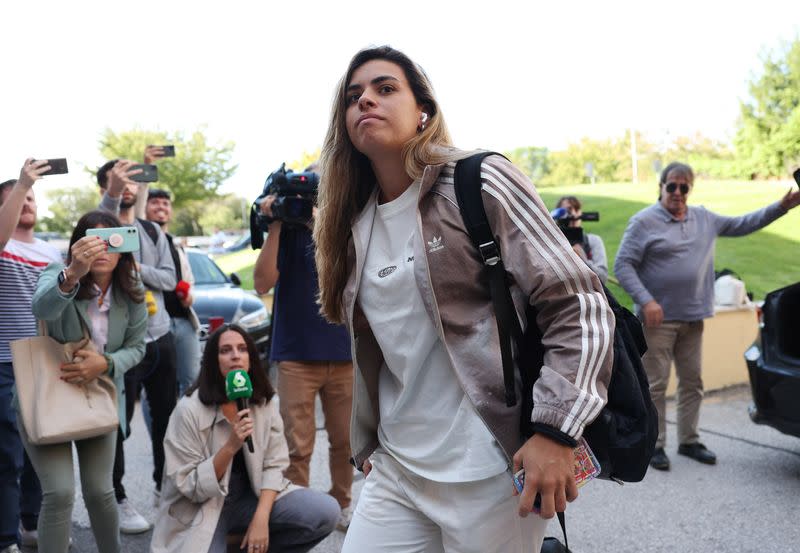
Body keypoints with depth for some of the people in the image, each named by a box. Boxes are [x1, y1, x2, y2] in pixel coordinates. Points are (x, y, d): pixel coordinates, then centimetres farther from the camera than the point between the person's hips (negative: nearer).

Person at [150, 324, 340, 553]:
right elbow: (189, 485, -15)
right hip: (202, 508, -4)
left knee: (326, 512, -17)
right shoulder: (190, 409, -16)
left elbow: (274, 465, -4)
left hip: (250, 497, 4)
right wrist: (231, 446, -29)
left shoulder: (264, 402, -3)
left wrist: (261, 518, -19)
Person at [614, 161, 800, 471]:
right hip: (659, 319, -6)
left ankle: (689, 441, 25)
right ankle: (655, 446, 9)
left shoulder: (703, 219, 13)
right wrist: (646, 301, -20)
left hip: (693, 318, 6)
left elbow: (742, 225, 23)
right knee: (656, 386, -1)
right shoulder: (644, 222, -6)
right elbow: (623, 265, -10)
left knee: (693, 383, 12)